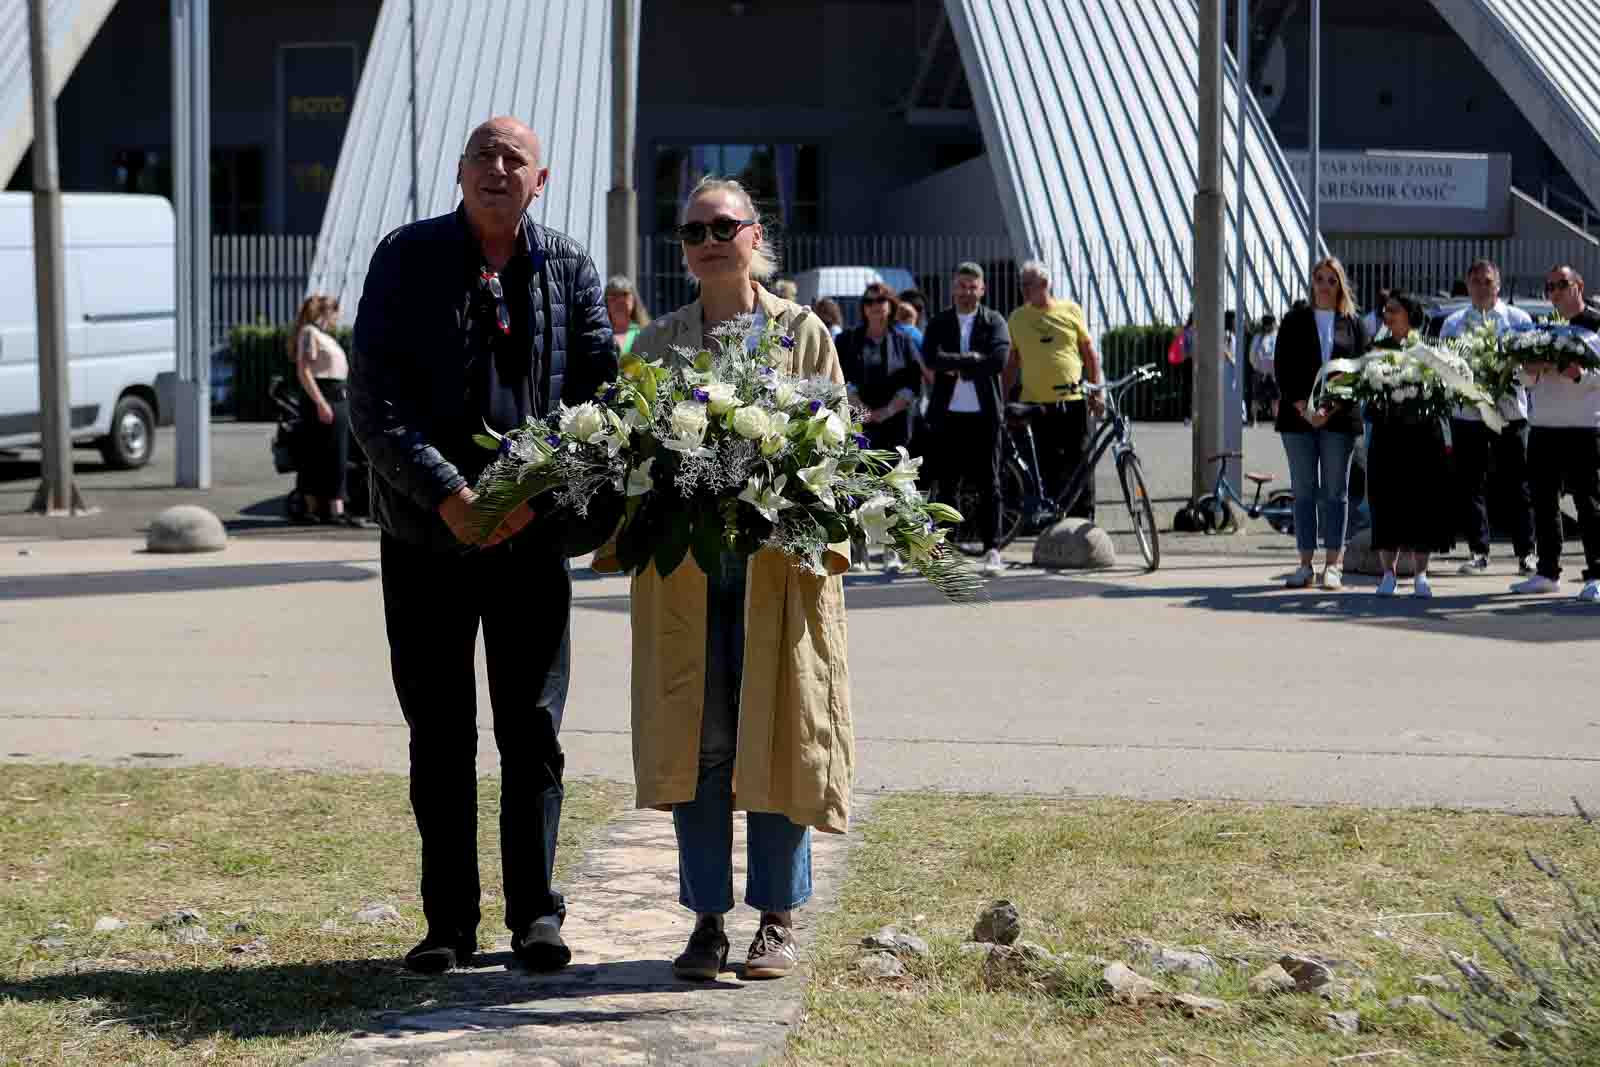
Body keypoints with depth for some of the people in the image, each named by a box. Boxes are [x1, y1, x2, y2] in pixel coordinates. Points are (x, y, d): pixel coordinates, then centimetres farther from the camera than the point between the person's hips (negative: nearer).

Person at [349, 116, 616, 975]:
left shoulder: (568, 268, 4)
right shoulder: (407, 258, -1)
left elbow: (599, 389, 0)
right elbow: (372, 400, -8)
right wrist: (446, 494, -18)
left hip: (531, 530, 1)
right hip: (426, 533, -1)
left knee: (533, 729, 1)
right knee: (439, 737, 6)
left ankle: (535, 914, 9)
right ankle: (449, 921, 14)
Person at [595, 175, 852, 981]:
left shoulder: (803, 332, 6)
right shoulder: (659, 342, 12)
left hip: (779, 565, -2)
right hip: (682, 570, 2)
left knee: (776, 737, 0)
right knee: (694, 743, 1)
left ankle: (778, 922, 11)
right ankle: (706, 921, 10)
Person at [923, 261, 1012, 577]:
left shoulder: (994, 322, 6)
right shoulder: (939, 323, 9)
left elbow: (999, 359, -11)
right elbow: (930, 358, -9)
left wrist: (956, 365, -9)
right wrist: (972, 359, -13)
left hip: (984, 415, -1)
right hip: (948, 414, 1)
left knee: (988, 485, -2)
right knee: (944, 483, 3)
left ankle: (992, 550, -1)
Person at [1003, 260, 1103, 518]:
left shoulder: (1071, 310, 5)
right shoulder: (1017, 318, 8)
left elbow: (1089, 353, 9)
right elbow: (1011, 363, 13)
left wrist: (1096, 392, 3)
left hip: (1073, 402, 0)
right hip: (1037, 404, 1)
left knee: (1080, 466, 1)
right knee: (1048, 470, 1)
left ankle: (1084, 522, 9)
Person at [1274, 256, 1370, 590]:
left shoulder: (1353, 325, 8)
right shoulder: (1295, 321, 8)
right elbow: (1282, 368, 2)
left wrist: (1332, 409, -12)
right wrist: (1304, 408, -11)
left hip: (1339, 417, -1)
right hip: (1298, 416, 1)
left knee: (1335, 493, 0)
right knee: (1303, 492, 2)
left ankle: (1333, 565, 1)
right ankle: (1305, 564, 5)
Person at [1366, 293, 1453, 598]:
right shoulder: (1377, 349, 8)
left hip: (1423, 433, -1)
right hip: (1388, 434, 1)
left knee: (1423, 502, 0)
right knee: (1387, 503, 1)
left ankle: (1420, 574, 7)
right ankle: (1389, 573, 8)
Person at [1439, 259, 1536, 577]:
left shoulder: (1519, 319, 7)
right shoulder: (1453, 324, 11)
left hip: (1510, 411, -1)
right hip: (1467, 413, 1)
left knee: (1517, 484, 2)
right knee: (1471, 484, 2)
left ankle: (1525, 553, 8)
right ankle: (1478, 552, 9)